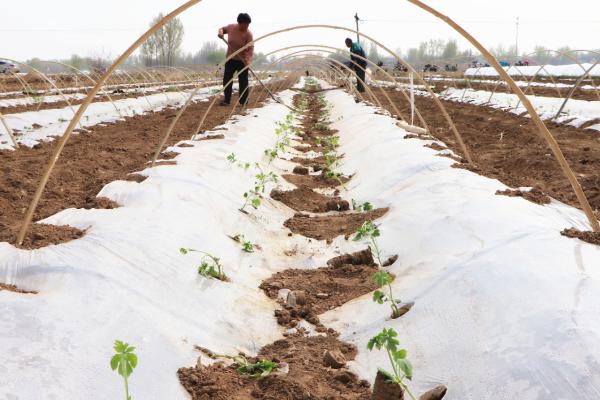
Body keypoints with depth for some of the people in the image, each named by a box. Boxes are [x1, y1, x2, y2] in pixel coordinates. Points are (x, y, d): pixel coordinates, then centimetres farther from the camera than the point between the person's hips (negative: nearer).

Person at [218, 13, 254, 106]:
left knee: (243, 81, -4)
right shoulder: (231, 27, -6)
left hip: (242, 61, -4)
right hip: (230, 59, 4)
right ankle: (227, 100, 13)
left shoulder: (248, 34, -17)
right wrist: (220, 32, -9)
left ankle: (244, 102, 3)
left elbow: (250, 48, -22)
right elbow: (222, 29, 15)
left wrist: (248, 60, -37)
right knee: (226, 80, 4)